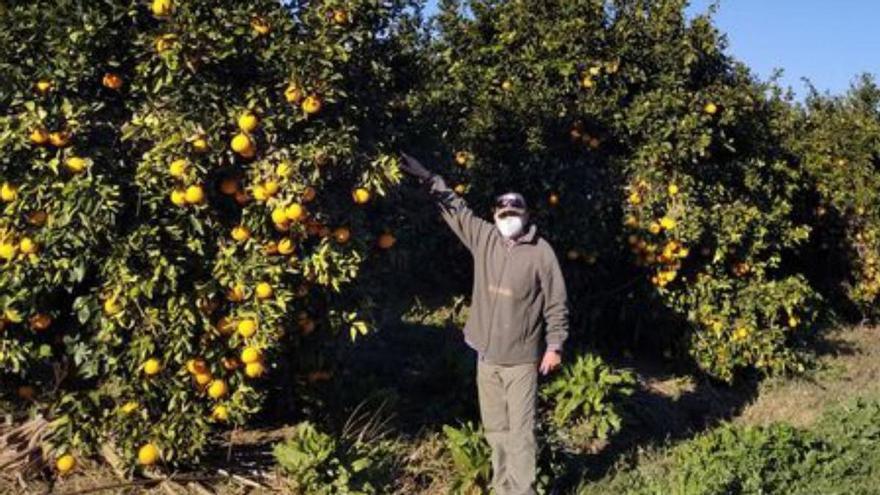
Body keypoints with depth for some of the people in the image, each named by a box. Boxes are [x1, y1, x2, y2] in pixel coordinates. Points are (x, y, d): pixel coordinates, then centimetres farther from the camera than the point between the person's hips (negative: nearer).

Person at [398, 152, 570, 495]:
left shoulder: (541, 252, -8)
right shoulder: (484, 238, 3)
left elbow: (556, 303, -4)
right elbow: (455, 208, 10)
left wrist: (554, 346, -5)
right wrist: (427, 179, 3)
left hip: (522, 358, -5)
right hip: (487, 355, 5)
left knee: (520, 431, -1)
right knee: (495, 428, 15)